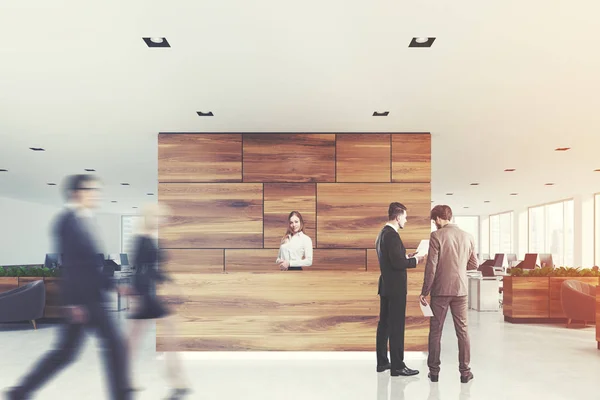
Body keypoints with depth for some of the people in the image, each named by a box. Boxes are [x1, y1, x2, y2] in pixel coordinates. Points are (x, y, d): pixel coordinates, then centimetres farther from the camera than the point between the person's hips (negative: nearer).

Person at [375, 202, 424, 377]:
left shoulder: (382, 233, 13)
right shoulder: (392, 235, -18)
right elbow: (397, 263, -23)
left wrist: (406, 257, 12)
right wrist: (415, 260, -9)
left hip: (386, 286, 10)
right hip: (395, 287, -10)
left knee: (384, 324, 13)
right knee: (396, 326, -4)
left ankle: (382, 362, 20)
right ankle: (397, 366, 1)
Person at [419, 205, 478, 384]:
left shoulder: (436, 236, -10)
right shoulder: (467, 236, 4)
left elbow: (431, 267, -12)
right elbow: (473, 264, 10)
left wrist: (424, 292, -5)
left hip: (441, 290, -3)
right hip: (460, 289, 3)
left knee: (435, 330, 7)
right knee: (462, 330, 10)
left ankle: (434, 371, 13)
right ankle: (465, 371, 12)